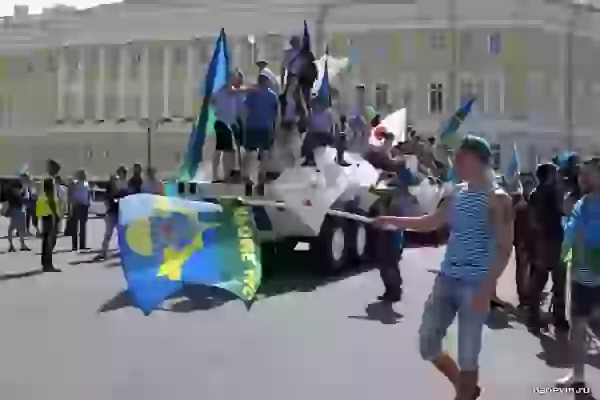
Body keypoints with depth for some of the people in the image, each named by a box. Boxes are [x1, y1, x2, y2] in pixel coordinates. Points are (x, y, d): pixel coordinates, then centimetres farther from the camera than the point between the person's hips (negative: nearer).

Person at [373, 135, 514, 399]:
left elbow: (505, 249, -13)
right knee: (428, 345, 10)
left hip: (475, 286, -7)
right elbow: (431, 222, 23)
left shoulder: (498, 199, -9)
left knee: (467, 356, 2)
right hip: (446, 279, 7)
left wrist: (486, 289, -21)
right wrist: (392, 220, 17)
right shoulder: (457, 193, 11)